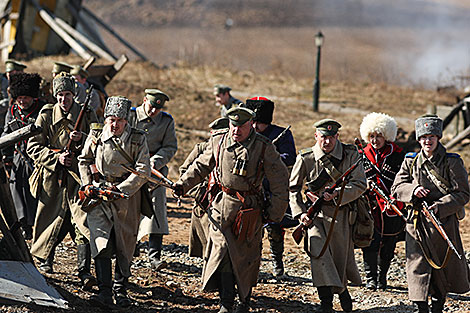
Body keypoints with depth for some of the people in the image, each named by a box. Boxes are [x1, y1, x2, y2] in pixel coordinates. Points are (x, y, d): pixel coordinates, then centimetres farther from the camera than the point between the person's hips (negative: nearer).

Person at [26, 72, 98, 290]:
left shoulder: (87, 115, 5)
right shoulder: (46, 116, 3)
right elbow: (33, 147, 0)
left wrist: (81, 140, -15)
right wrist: (56, 157, -13)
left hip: (79, 175, -1)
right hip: (52, 177, 1)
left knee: (83, 222, -12)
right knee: (52, 218, 10)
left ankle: (84, 272, -15)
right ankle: (45, 258, 34)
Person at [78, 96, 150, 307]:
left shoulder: (137, 139, -2)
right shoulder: (96, 136, 3)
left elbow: (143, 170, -7)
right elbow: (84, 161, 18)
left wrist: (120, 188, -15)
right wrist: (87, 185, 4)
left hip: (127, 196, 0)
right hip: (99, 194, 0)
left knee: (124, 246, 5)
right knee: (101, 243, -12)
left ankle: (121, 290, 19)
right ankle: (104, 292, -16)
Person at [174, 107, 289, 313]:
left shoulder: (264, 148, -7)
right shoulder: (218, 141, 1)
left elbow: (280, 182, -2)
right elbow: (201, 166, 15)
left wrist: (275, 212, -5)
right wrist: (183, 184, 4)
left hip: (249, 209, -2)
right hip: (222, 205, 2)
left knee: (246, 256, 7)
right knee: (222, 253, -5)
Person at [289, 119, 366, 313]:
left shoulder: (350, 155, -4)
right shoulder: (305, 158, -3)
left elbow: (360, 185, -9)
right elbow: (293, 189, 5)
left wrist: (338, 193, -23)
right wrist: (300, 212, -7)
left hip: (342, 214, 0)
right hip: (316, 213, 0)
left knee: (341, 257, 10)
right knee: (318, 250, -21)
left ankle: (342, 289, 42)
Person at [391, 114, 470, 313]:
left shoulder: (452, 162, -3)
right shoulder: (410, 162, 7)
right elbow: (397, 189, 7)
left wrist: (439, 206, -19)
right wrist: (413, 190, -15)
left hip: (444, 221, -1)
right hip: (417, 221, 1)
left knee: (445, 266, 9)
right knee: (418, 266, -7)